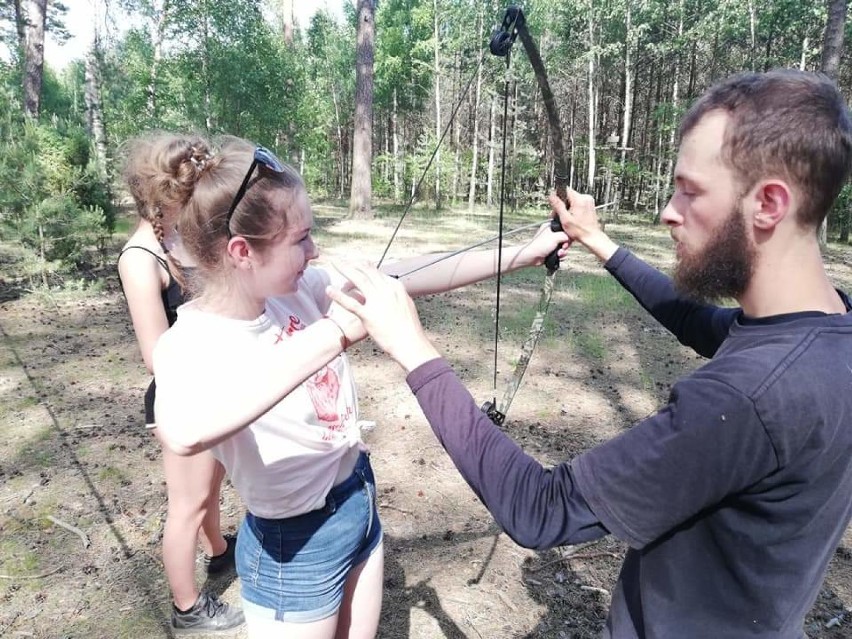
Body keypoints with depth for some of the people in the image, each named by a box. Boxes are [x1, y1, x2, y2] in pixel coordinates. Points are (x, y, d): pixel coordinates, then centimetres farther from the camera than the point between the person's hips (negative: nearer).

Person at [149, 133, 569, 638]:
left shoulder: (299, 290, -9)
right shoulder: (190, 345, -26)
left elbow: (409, 276, -8)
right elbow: (185, 433, -49)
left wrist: (526, 253, -6)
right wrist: (338, 332, -48)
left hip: (360, 504, 6)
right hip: (294, 548, -6)